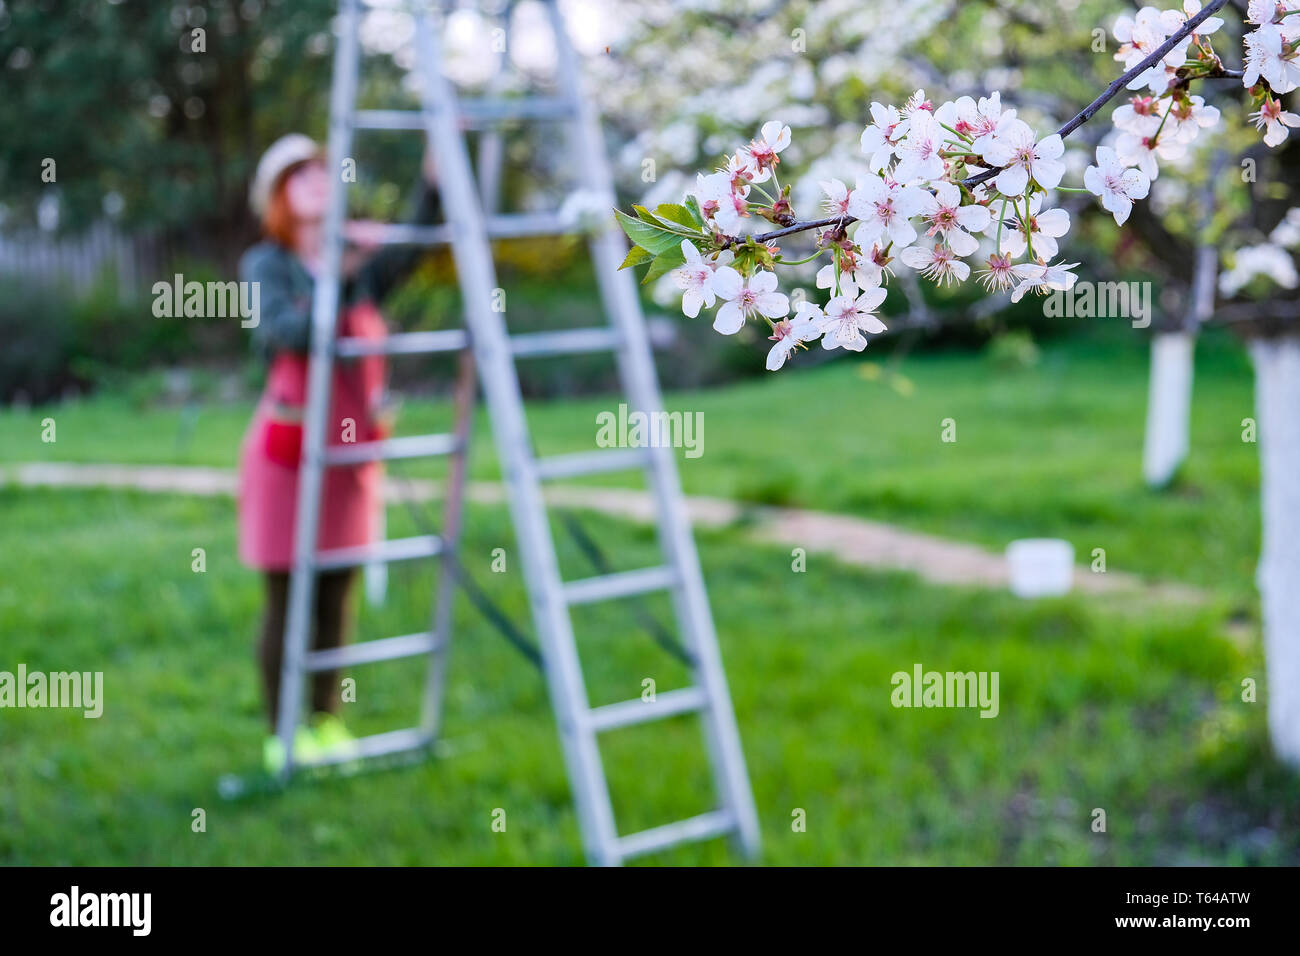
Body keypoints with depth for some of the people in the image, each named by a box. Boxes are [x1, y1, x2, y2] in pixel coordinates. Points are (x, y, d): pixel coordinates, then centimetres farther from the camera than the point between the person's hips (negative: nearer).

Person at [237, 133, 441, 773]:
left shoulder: (361, 261, 7)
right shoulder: (265, 265, -4)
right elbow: (289, 332, -22)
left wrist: (438, 168, -24)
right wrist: (343, 272, -29)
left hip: (353, 450, 4)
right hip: (288, 449, -4)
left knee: (337, 597, 9)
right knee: (287, 599, 1)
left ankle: (328, 724, 21)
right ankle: (282, 736, 12)